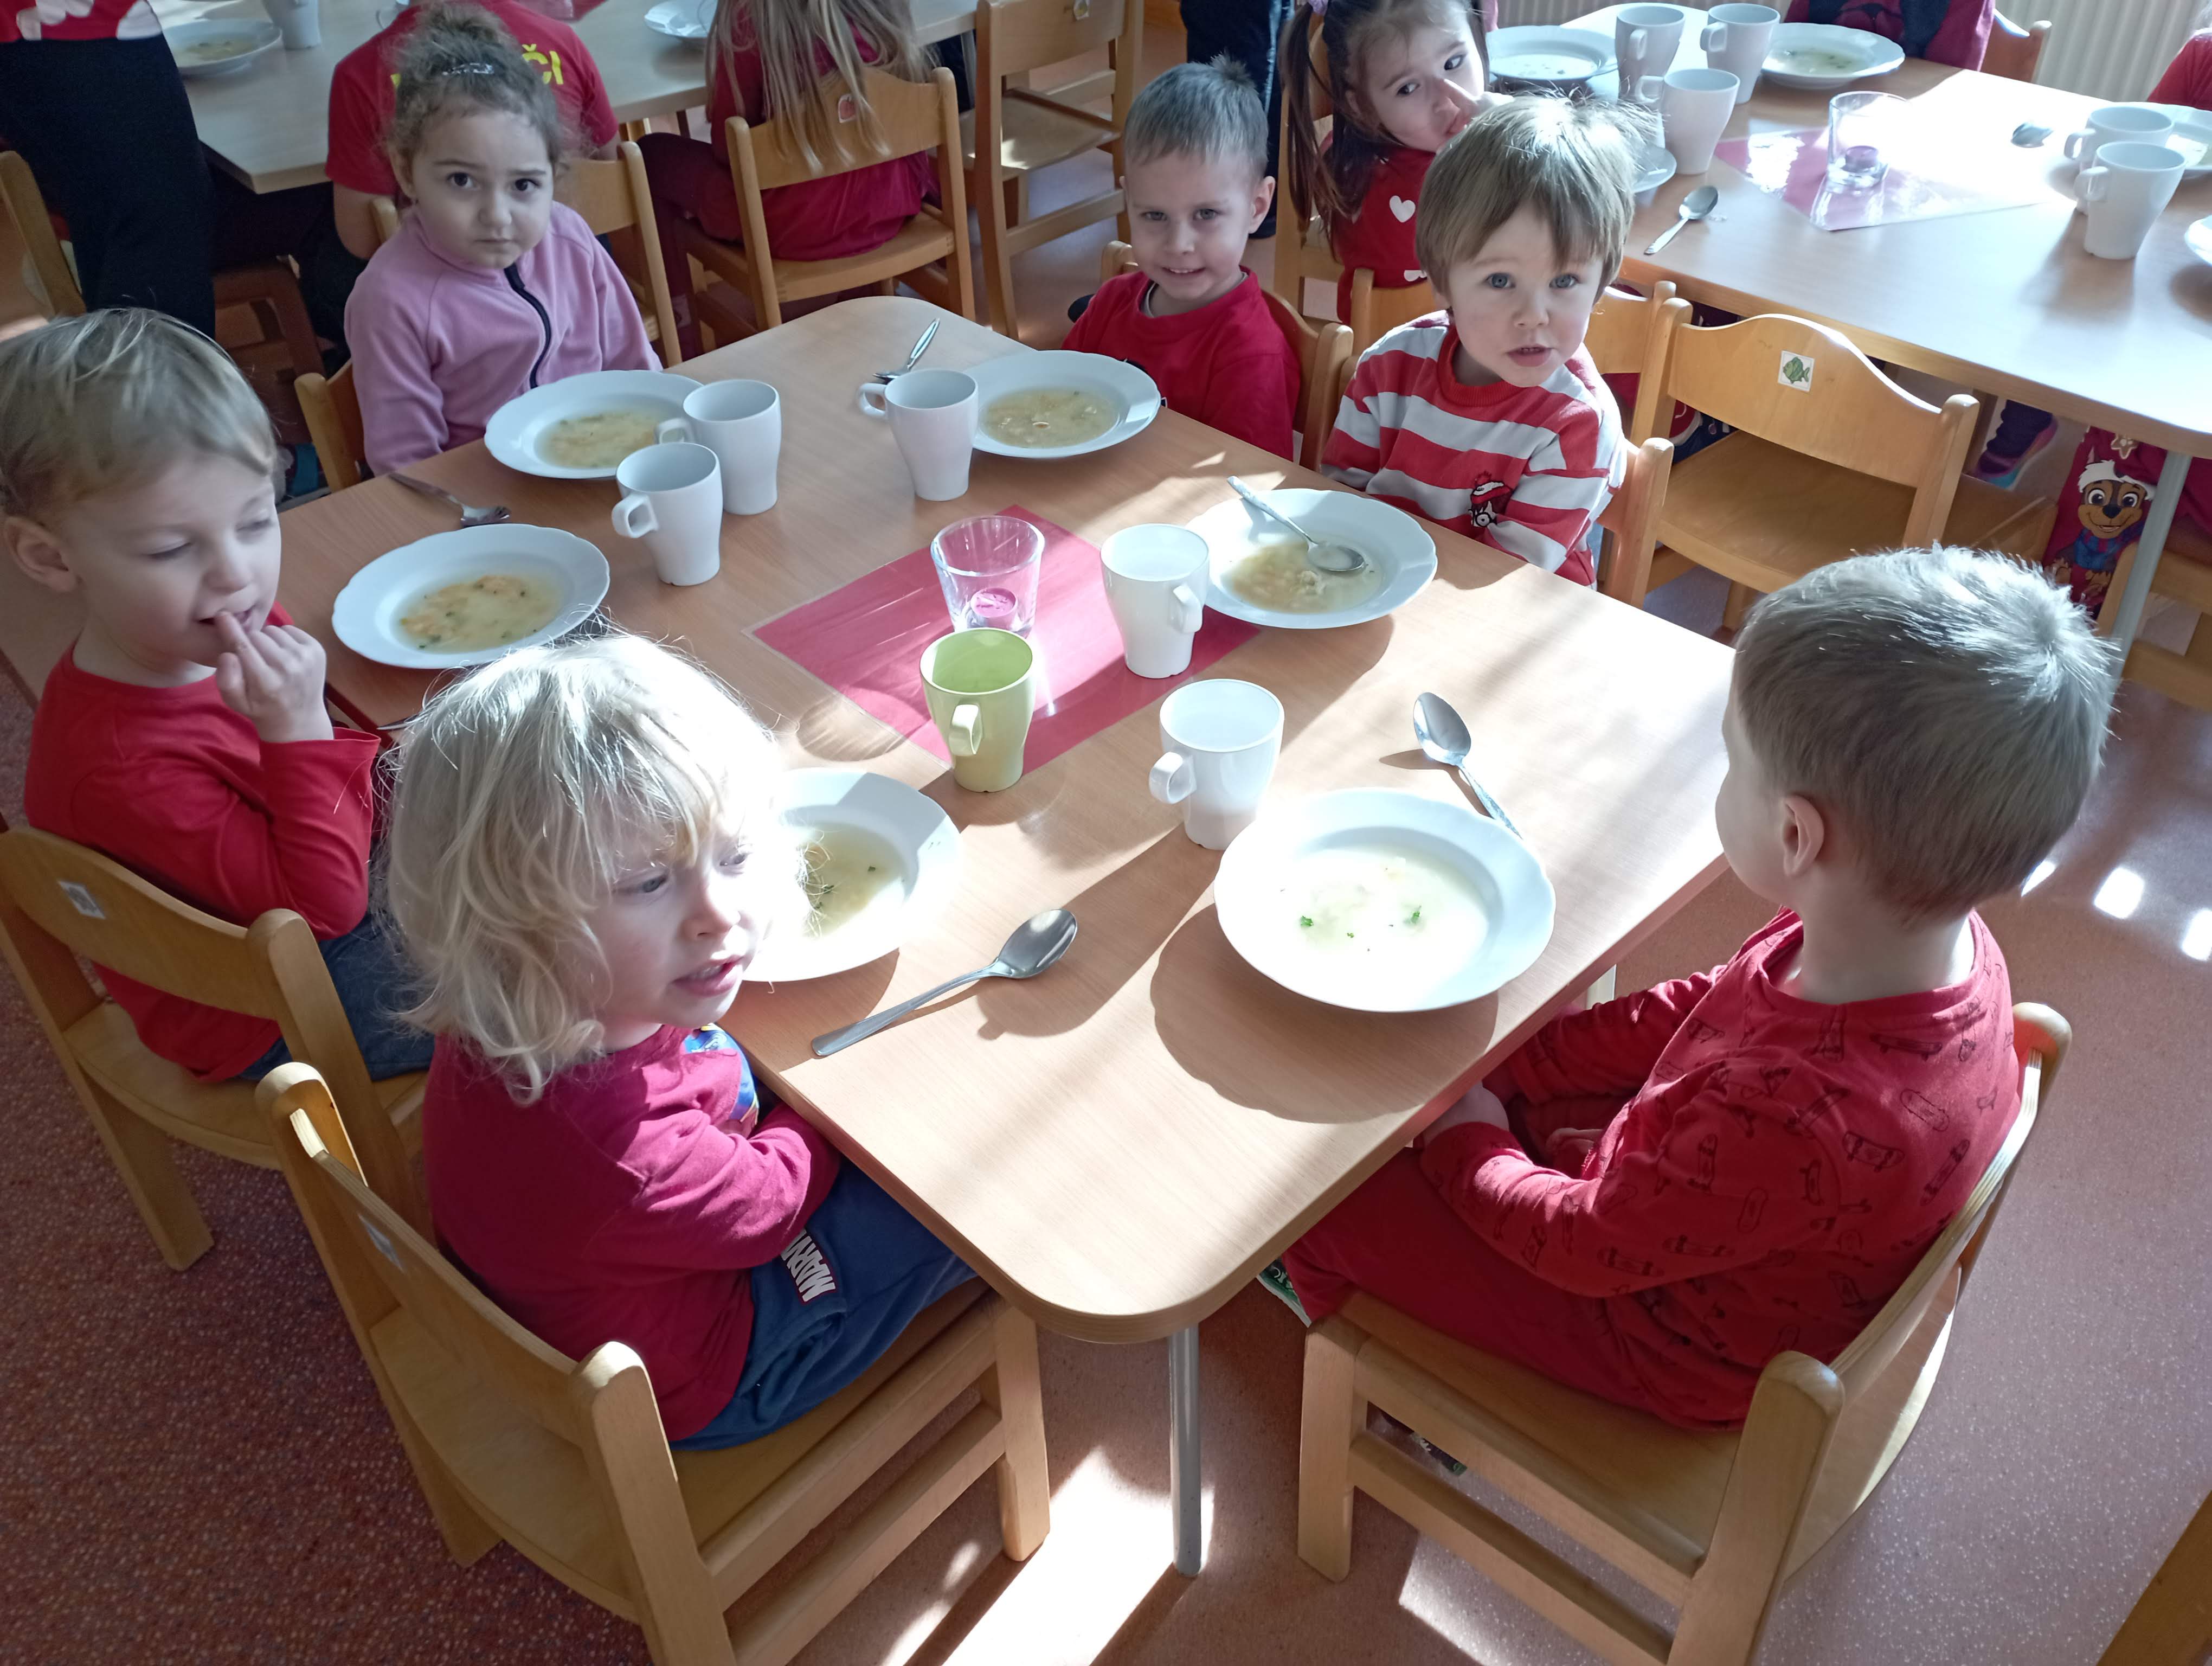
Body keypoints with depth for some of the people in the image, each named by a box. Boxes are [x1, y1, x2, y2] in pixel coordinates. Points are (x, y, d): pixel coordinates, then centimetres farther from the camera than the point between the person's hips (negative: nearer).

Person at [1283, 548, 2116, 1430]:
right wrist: (1501, 1067, -2)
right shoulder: (1944, 940, -19)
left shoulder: (1796, 1122, -44)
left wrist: (1459, 1143, -8)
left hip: (1677, 1347, -7)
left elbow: (1585, 1245, -25)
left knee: (1328, 1195, -3)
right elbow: (1693, 1013, -2)